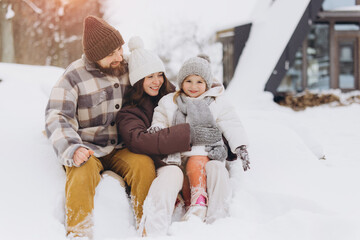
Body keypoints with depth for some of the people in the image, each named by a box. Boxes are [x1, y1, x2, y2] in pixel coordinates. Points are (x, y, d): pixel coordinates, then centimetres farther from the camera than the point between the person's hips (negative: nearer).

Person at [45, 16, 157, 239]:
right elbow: (57, 118, -19)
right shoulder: (74, 77, -10)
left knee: (144, 164, -26)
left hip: (121, 149, 3)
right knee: (82, 171, -35)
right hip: (87, 150, -3)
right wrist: (73, 149, -36)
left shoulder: (127, 68, 5)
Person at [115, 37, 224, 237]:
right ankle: (148, 229, -52)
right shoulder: (128, 112, 1)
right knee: (172, 173, -37)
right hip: (154, 166, -6)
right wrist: (189, 135, -26)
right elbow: (139, 141, -21)